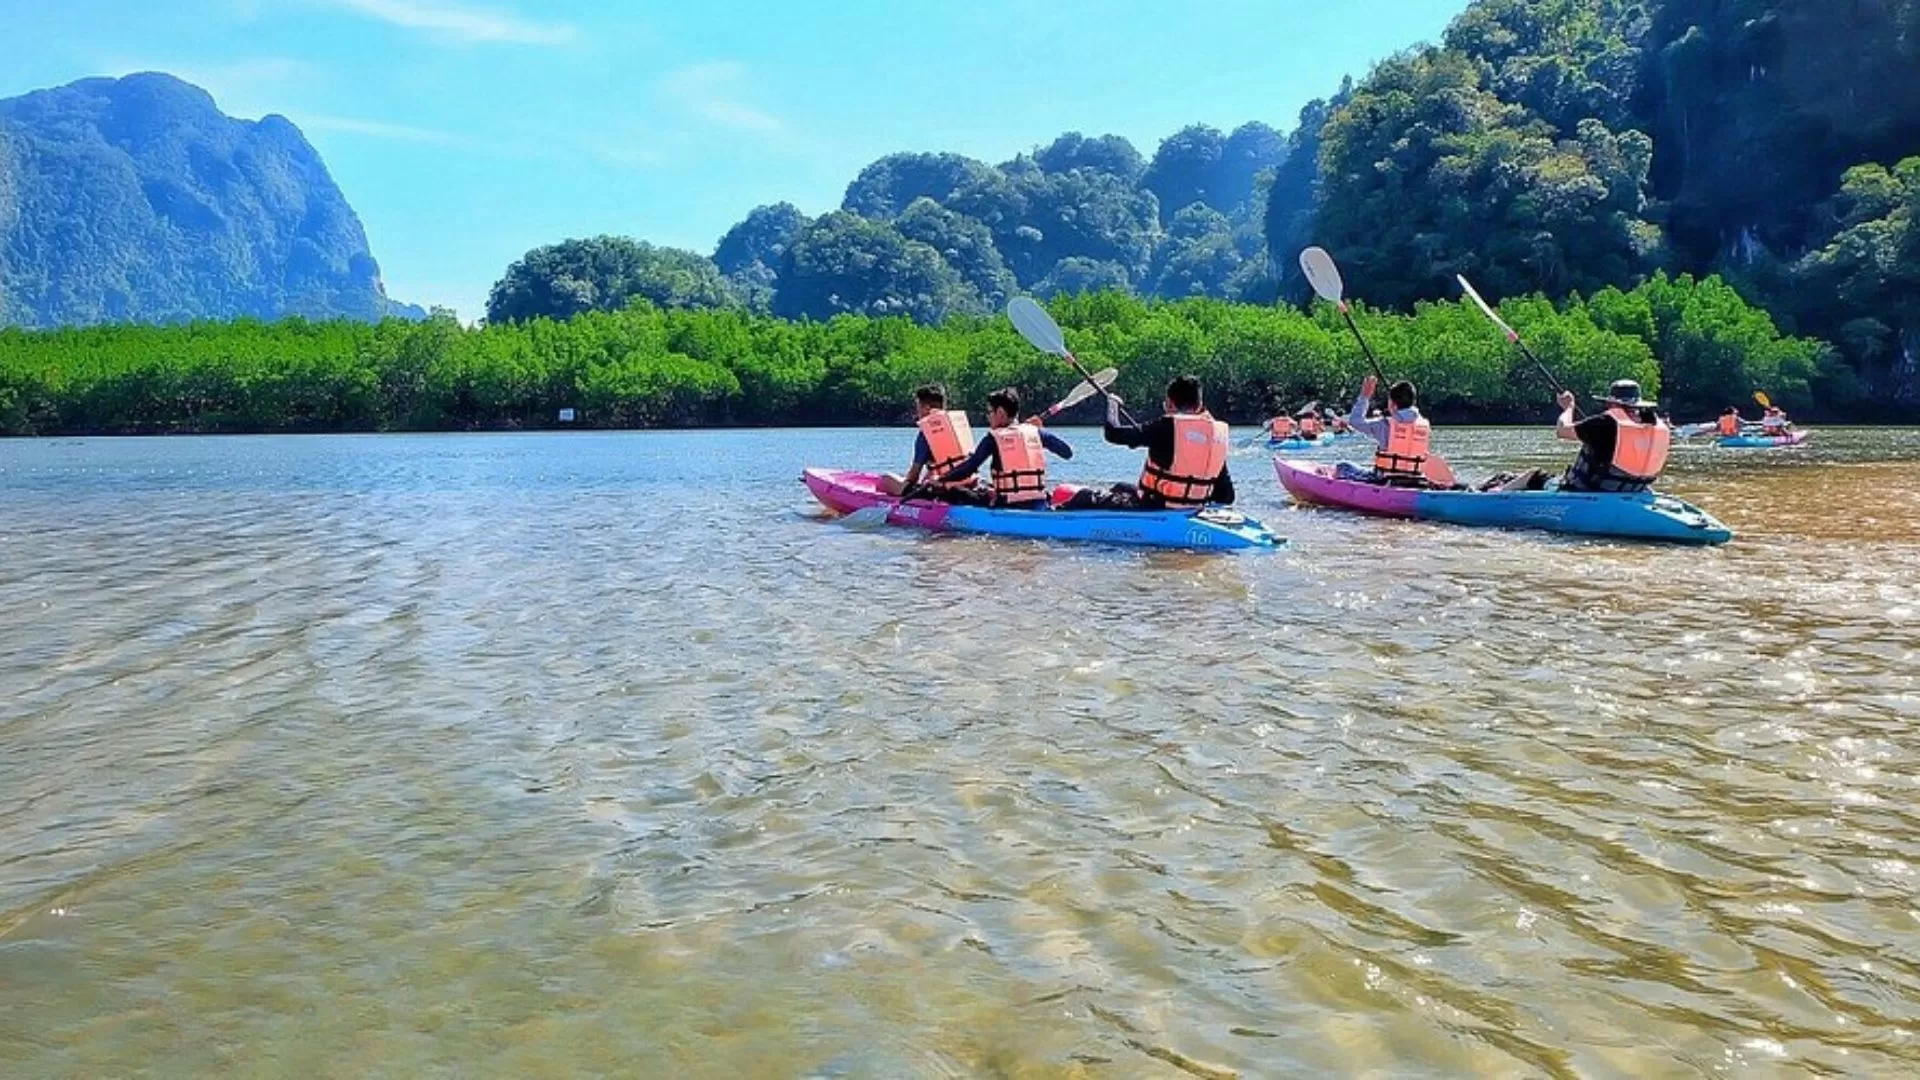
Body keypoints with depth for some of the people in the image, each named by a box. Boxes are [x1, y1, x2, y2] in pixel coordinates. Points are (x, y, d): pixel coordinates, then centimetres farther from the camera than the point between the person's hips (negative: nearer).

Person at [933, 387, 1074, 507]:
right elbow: (1068, 452, 14)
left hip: (1009, 508, -5)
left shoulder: (994, 438, -3)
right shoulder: (1035, 432, 7)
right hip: (1039, 506, 5)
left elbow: (969, 468, -6)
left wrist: (941, 480, 6)